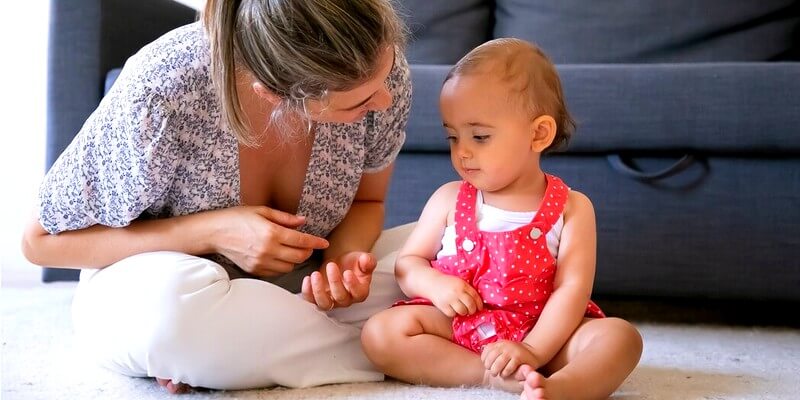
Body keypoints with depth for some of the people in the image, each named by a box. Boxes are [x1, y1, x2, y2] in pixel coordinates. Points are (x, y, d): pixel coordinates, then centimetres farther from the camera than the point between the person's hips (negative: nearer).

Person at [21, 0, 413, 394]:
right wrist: (210, 232, -29)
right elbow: (42, 241, -16)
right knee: (169, 301, -38)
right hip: (151, 289, -3)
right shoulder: (158, 96, -30)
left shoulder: (380, 64, -20)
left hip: (295, 284, 4)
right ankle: (369, 351, -16)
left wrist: (343, 259, -25)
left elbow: (366, 201, -1)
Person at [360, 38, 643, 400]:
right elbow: (408, 262, 10)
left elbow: (572, 288, -10)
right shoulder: (449, 200, 6)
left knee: (620, 336, -26)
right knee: (380, 332, -22)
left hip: (543, 331, -1)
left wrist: (532, 351, -24)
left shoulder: (571, 208, -2)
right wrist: (434, 284, -15)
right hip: (456, 326, 1)